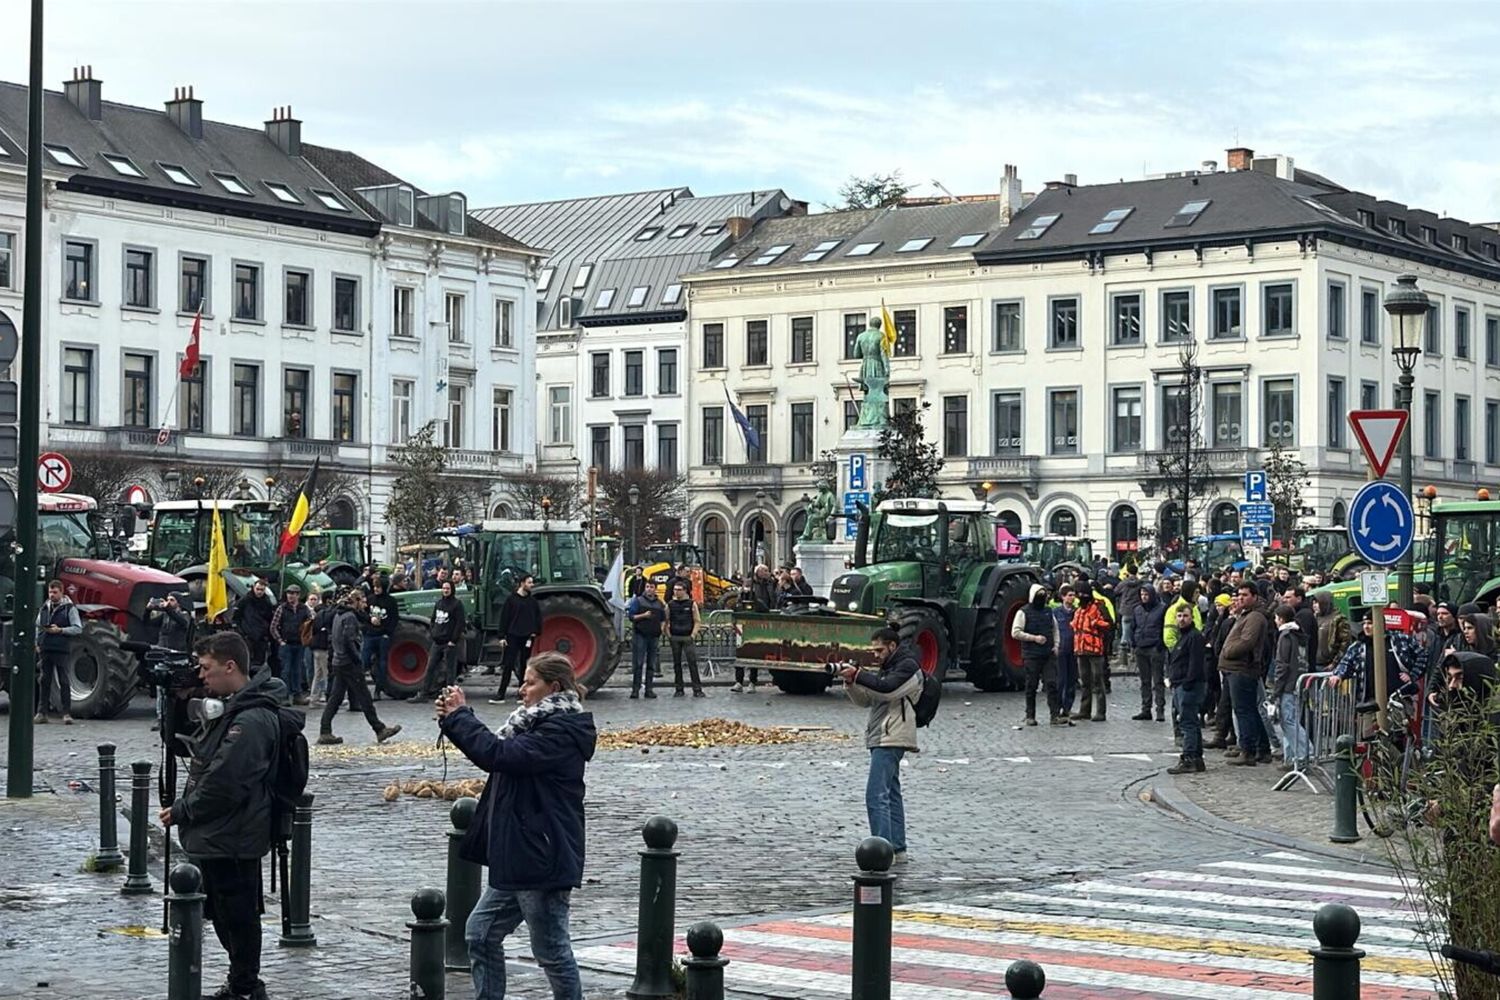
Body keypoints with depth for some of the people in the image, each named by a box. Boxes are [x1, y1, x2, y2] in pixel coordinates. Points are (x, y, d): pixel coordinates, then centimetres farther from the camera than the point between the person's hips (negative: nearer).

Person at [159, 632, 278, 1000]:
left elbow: (222, 786, -24)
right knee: (224, 914, 18)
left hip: (231, 841, -11)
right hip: (217, 836, 11)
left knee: (237, 917, 1)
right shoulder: (231, 708, 12)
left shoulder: (250, 721, -23)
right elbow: (203, 758, 23)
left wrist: (181, 811, -14)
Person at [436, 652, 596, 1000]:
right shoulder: (538, 723, 14)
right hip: (517, 860, 10)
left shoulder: (561, 731, -17)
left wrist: (459, 716, -14)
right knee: (481, 933, 14)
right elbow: (498, 752, 16)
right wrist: (454, 720, 4)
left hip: (542, 861, -10)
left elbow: (499, 754, -25)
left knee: (551, 951, 0)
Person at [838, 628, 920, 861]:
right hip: (882, 738, 11)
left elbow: (887, 689, -22)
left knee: (876, 796, -17)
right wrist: (851, 683, -1)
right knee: (890, 793, 12)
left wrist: (858, 675, -20)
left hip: (891, 738, -10)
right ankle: (898, 848, 16)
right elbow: (865, 700, 17)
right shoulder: (885, 668, 23)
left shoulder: (908, 666, -6)